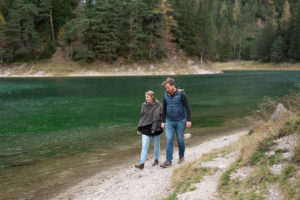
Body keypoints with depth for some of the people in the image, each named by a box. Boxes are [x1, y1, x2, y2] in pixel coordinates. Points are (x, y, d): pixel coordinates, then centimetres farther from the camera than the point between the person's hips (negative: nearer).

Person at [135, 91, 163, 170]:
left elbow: (161, 117, -4)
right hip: (146, 129, 2)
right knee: (144, 146, -4)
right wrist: (139, 129, 9)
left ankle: (156, 160, 32)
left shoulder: (158, 106, -7)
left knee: (156, 145, 13)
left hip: (156, 129, -2)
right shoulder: (144, 105, 2)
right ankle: (142, 164, -5)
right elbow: (141, 117, 8)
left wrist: (160, 127, -11)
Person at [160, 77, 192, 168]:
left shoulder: (181, 94, -13)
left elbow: (188, 107, -9)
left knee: (180, 140, 8)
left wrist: (189, 120, -13)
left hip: (180, 121, -3)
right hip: (169, 122, 3)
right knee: (169, 140, -5)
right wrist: (163, 121, 8)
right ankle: (168, 161, -5)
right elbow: (164, 109, 9)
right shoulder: (165, 95, 1)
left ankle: (181, 156, 31)